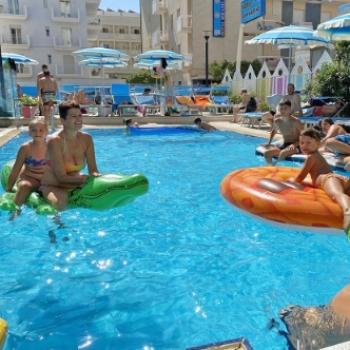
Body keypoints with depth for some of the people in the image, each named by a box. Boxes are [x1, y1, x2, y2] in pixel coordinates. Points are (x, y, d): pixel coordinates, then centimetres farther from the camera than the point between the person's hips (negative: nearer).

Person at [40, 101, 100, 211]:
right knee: (60, 204, -35)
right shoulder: (55, 141, -23)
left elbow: (93, 170, -5)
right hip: (53, 186, -5)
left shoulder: (86, 139, -7)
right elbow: (62, 177, -25)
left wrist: (96, 176, -28)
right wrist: (88, 178, -29)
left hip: (75, 184, 6)